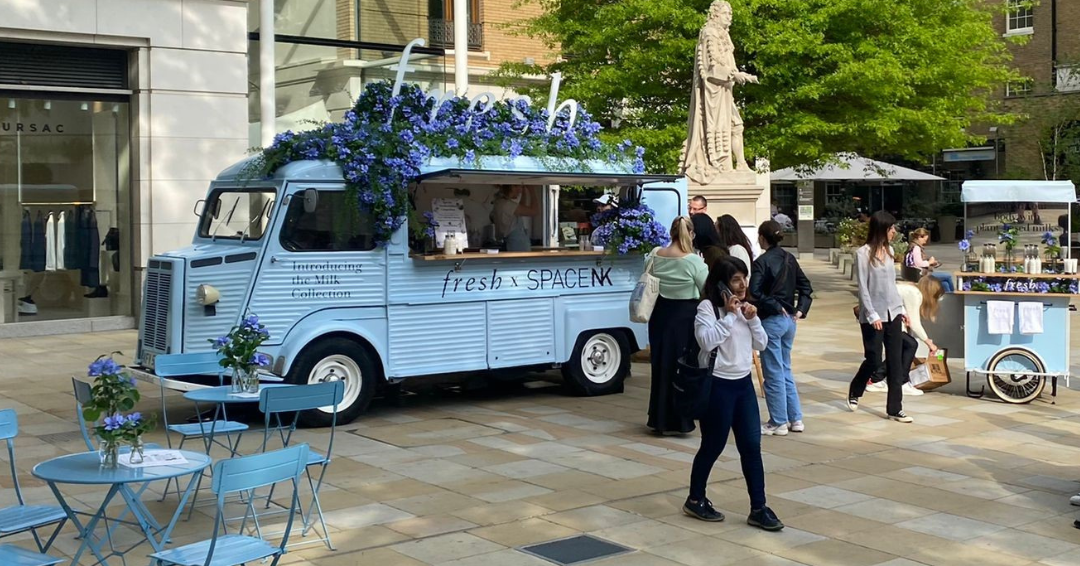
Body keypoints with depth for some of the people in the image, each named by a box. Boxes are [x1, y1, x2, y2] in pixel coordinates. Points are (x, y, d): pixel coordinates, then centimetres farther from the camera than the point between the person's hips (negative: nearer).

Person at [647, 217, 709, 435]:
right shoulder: (693, 261, -16)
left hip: (661, 314, 5)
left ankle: (659, 418, 23)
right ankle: (678, 420, 9)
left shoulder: (655, 256, -2)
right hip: (685, 316, -5)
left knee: (661, 364, 15)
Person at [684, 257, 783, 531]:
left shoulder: (744, 307, 11)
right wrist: (728, 315, -22)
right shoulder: (707, 307, -11)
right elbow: (706, 341, -24)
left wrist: (752, 319, -5)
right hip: (717, 384, -7)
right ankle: (695, 500, 22)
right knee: (713, 446, 4)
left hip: (744, 383, 7)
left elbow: (761, 344, 10)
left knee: (752, 446, 3)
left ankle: (758, 508, 8)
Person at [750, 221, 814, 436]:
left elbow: (755, 291, -24)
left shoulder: (762, 262, -13)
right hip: (789, 320, 7)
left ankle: (778, 422, 8)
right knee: (785, 370, 17)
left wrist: (775, 306, -13)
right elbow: (806, 287, 12)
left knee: (774, 373, 1)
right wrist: (800, 309, 6)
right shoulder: (789, 259, 9)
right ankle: (795, 419, 20)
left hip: (770, 321, -7)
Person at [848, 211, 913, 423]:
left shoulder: (889, 250, 9)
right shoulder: (863, 253, -9)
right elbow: (862, 288, -11)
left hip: (893, 314, 6)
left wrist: (902, 308, 12)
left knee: (895, 362, 2)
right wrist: (872, 315, -16)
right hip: (873, 316, -6)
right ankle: (854, 392, 28)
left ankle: (895, 408, 6)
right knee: (874, 360, 1)